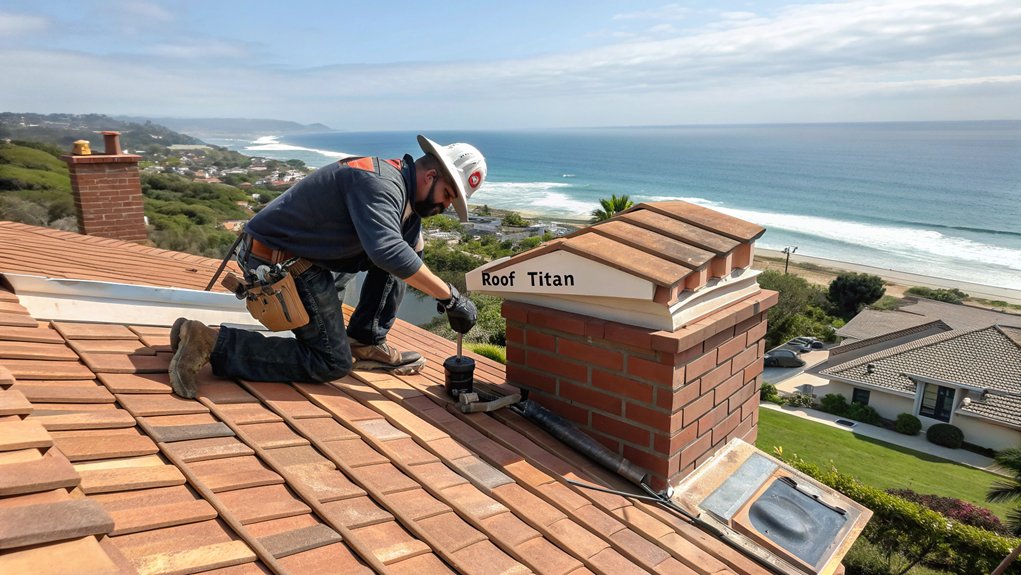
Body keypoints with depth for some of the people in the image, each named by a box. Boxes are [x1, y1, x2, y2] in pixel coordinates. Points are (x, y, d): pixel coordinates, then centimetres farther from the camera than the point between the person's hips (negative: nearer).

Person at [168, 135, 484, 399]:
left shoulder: (401, 189, 7)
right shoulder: (380, 183, -24)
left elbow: (412, 254, 9)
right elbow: (388, 252, -40)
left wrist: (443, 298, -6)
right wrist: (450, 296, -33)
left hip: (307, 255, 10)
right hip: (277, 264, -10)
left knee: (406, 244, 7)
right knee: (331, 363, -7)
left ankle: (366, 343, 9)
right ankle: (212, 343, -7)